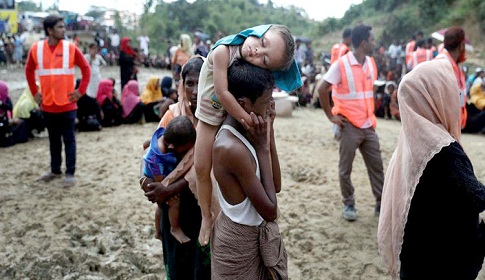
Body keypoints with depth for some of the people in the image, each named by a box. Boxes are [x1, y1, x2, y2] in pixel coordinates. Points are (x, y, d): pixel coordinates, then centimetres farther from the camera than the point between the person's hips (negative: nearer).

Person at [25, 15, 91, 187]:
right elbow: (29, 71, 14)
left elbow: (86, 68, 1)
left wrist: (80, 91, -4)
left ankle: (70, 174, 8)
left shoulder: (70, 48, -5)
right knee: (53, 140, 14)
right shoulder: (36, 49, 0)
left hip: (67, 104, -2)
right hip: (48, 104, 2)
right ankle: (55, 170, 27)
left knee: (69, 139, 2)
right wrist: (34, 92, 9)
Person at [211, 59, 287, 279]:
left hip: (255, 235, 8)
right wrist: (262, 147, -21)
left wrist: (269, 134, -4)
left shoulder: (243, 134, -3)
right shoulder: (232, 148, -29)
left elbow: (276, 186, 3)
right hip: (240, 242, -8)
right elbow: (270, 210, -22)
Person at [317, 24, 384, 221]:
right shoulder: (341, 64, -13)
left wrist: (370, 112, 15)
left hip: (368, 125, 6)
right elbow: (322, 90, -13)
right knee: (345, 169, 5)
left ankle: (381, 204, 21)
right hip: (350, 125, -6)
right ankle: (349, 205, 20)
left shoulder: (371, 63, 7)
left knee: (376, 166, 10)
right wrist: (331, 116, -12)